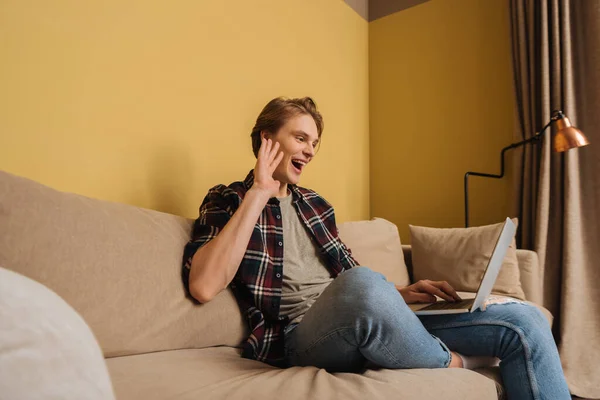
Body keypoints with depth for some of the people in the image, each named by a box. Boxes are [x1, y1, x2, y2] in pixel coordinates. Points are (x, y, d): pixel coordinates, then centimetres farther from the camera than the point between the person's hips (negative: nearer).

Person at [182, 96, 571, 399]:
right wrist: (258, 193, -12)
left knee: (525, 320, -8)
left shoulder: (315, 203, 22)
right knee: (362, 287, -41)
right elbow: (203, 286, -14)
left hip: (372, 323, 6)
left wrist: (404, 293, 5)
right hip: (298, 334, -5)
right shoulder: (227, 200, 5)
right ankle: (452, 364, -10)